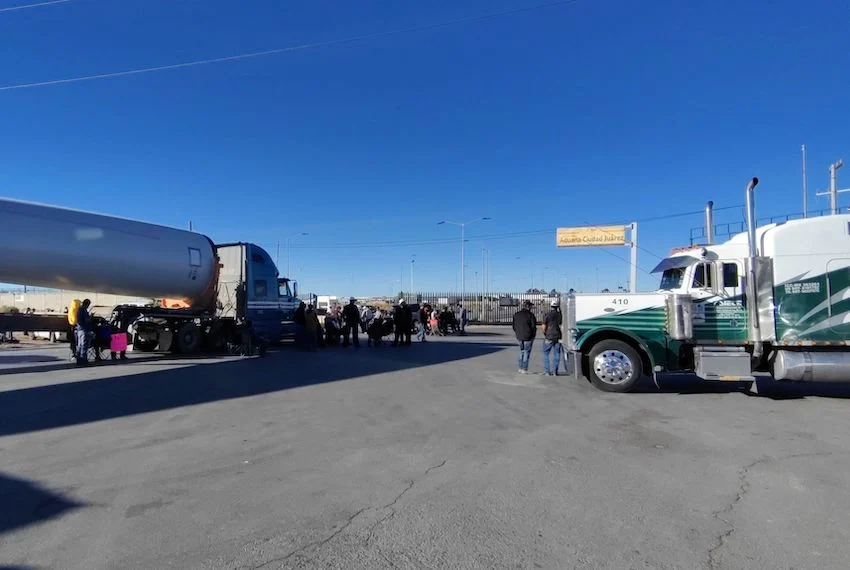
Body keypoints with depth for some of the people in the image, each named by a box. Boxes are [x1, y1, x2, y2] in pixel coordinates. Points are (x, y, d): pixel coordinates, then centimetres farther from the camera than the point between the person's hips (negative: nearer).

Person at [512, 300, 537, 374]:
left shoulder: (516, 315, 5)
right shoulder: (530, 315, -12)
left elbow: (514, 326, 8)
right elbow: (533, 326, -10)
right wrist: (533, 335, 5)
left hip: (519, 337, 5)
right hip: (528, 337, -5)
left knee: (522, 351, 19)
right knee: (527, 352, 6)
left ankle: (520, 368, 17)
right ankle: (524, 369, 6)